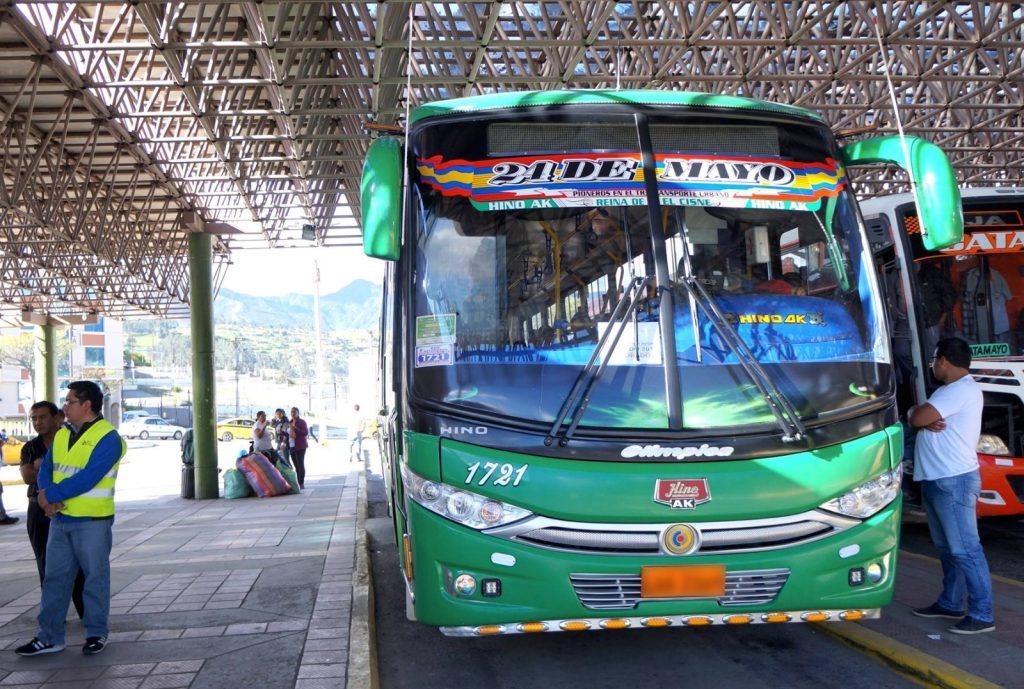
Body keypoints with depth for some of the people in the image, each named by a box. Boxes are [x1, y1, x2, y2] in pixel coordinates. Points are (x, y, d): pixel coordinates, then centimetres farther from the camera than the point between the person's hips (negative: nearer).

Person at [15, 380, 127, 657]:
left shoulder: (108, 437, -13)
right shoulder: (62, 435, 11)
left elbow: (87, 479, -21)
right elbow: (45, 470, 9)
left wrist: (50, 495, -15)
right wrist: (47, 495, -12)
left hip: (93, 521, -7)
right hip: (60, 518, 7)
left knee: (95, 577, 5)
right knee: (54, 577, 9)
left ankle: (96, 634, 17)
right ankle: (49, 637, 17)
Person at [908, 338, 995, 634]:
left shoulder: (962, 389, -15)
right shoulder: (949, 390, 19)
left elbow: (917, 418, -20)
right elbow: (922, 419, 13)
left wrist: (915, 413, 3)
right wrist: (928, 420, -9)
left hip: (954, 481, -10)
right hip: (936, 480, 10)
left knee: (965, 549, -8)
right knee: (947, 548, 16)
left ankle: (982, 615, -5)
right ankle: (950, 603, 25)